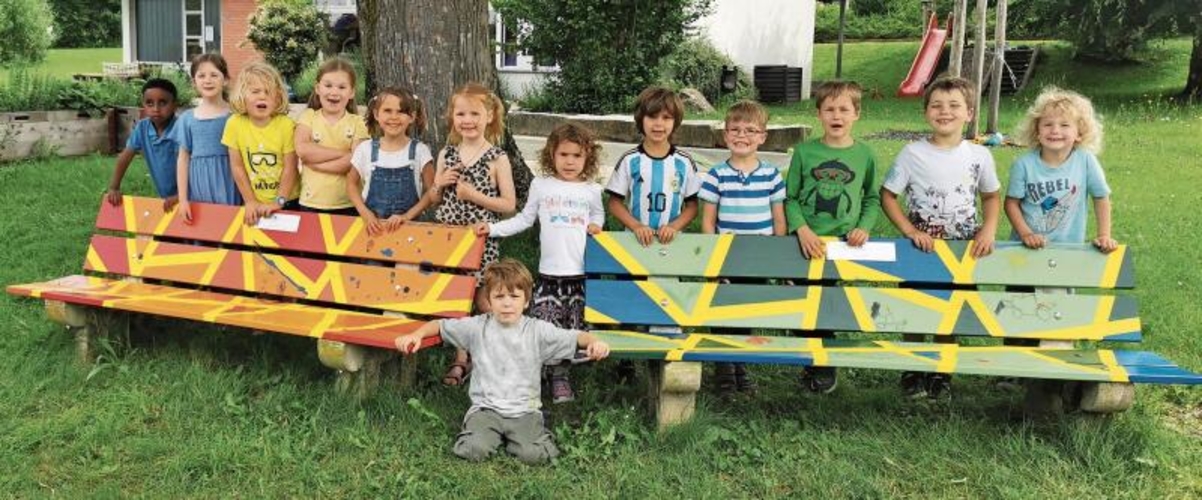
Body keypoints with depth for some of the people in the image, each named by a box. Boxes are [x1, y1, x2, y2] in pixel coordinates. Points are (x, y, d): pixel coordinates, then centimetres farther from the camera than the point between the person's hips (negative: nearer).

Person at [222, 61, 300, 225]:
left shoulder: (286, 125, -12)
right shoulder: (234, 124, -9)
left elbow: (290, 168, -9)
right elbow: (237, 166, -4)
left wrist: (279, 202, -13)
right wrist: (250, 201, -5)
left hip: (287, 201, -1)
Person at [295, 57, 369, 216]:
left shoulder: (357, 122, 0)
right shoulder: (308, 116, 5)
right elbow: (302, 150, -12)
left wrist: (315, 162, -13)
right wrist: (343, 153, -13)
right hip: (311, 203, 1)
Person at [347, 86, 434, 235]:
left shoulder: (419, 151, -4)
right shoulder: (365, 149, 1)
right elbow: (351, 183, 9)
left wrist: (408, 215, -12)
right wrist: (366, 214, -4)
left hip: (408, 225, -1)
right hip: (373, 225, 1)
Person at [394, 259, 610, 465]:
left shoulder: (537, 330, -2)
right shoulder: (477, 327, 1)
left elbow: (576, 337, -4)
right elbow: (440, 325, 10)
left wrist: (594, 342, -26)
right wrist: (416, 335, -8)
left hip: (525, 409, 0)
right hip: (486, 407, 1)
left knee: (533, 454, -24)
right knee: (473, 451, -25)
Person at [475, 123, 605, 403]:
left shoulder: (591, 190, 7)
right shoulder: (541, 186, 5)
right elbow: (524, 219, 13)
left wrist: (596, 226, 3)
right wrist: (493, 229, 4)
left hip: (582, 274, 1)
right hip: (550, 273, -1)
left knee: (572, 331, 3)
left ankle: (560, 376, 18)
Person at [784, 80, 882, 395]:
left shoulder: (864, 154, 2)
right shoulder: (805, 151, 0)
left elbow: (873, 198, 11)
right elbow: (790, 198, 1)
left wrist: (864, 227, -5)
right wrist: (802, 229, -13)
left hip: (844, 242, 0)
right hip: (807, 242, 0)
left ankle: (824, 368, 23)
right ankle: (817, 361, 25)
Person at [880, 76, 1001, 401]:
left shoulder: (979, 156, -4)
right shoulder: (913, 154, -9)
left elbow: (991, 196, 10)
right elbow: (887, 196, -5)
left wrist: (988, 230, -6)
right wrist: (911, 232, -15)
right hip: (920, 248, -1)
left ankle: (941, 374, 28)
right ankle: (913, 371, 26)